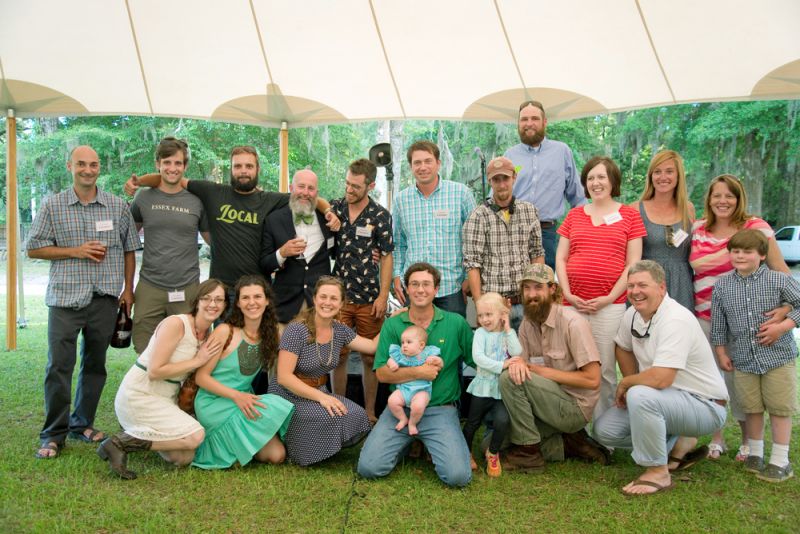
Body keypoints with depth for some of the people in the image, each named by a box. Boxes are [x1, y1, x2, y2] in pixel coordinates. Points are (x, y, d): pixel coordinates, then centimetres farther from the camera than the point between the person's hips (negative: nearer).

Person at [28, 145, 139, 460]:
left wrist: (128, 289, 6)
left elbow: (129, 249, 12)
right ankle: (53, 434, 11)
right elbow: (33, 248, 3)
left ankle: (82, 424, 26)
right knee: (59, 366, -1)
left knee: (95, 364, 11)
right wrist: (76, 251, -10)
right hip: (65, 297, -2)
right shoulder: (52, 206, 2)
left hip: (105, 298, 2)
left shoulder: (118, 206, 6)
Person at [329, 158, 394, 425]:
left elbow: (386, 258, -2)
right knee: (338, 355, 7)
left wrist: (383, 296, -7)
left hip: (369, 299, -1)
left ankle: (370, 411, 22)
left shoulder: (380, 216, -3)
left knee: (370, 357, 7)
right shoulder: (334, 208, 3)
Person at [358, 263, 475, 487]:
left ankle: (430, 445, 14)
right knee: (368, 467, -12)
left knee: (458, 476, -18)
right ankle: (409, 442, 16)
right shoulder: (392, 325, 3)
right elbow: (382, 373, -3)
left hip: (441, 410, -1)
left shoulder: (456, 323, 1)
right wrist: (418, 372, -15)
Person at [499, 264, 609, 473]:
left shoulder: (572, 322, -18)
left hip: (576, 406, -8)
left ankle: (528, 453, -11)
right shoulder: (527, 324, 4)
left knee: (509, 379, -24)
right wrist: (517, 363, -23)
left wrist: (538, 369, -19)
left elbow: (592, 379, -20)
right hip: (551, 401, 8)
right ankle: (568, 445, 5)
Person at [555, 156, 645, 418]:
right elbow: (560, 258, 11)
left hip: (610, 305, -2)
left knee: (605, 369, 0)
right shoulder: (574, 215, 14)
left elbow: (633, 264, 1)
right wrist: (568, 294, -2)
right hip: (573, 304, 3)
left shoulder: (629, 215, 7)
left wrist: (610, 297, -8)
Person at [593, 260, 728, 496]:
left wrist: (625, 384, -16)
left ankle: (658, 472, -17)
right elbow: (623, 348, 18)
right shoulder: (633, 313, -2)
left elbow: (660, 379, -35)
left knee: (640, 396, -36)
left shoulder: (676, 320, -27)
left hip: (704, 405, -9)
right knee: (604, 430, -1)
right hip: (666, 397, 9)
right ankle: (677, 444, 14)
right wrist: (630, 384, 6)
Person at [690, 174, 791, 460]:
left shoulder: (755, 226, -6)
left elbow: (782, 273, -9)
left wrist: (784, 309, -23)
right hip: (704, 317, 3)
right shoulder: (698, 229, 5)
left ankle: (749, 442, 22)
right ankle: (716, 438, 24)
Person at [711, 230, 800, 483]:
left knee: (780, 408, 4)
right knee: (752, 408, 12)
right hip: (743, 360, 2)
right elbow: (718, 324, 8)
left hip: (778, 357, -2)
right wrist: (721, 353, 7)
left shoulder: (778, 280, -8)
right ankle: (755, 453, 29)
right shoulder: (722, 286, 1)